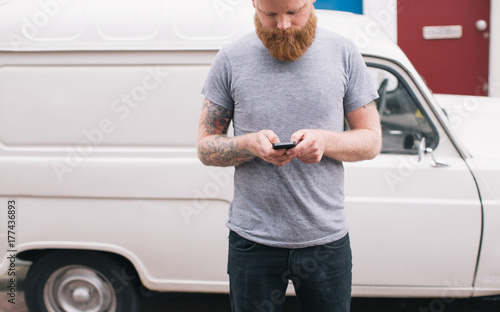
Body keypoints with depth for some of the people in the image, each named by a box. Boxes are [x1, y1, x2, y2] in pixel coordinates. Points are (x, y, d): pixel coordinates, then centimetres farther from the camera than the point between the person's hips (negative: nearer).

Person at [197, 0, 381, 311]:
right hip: (253, 240, 0)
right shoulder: (230, 59, -3)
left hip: (327, 239, 1)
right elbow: (205, 147, 2)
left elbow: (372, 141, 3)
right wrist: (249, 144, -18)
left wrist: (324, 141, -17)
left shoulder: (343, 53, -1)